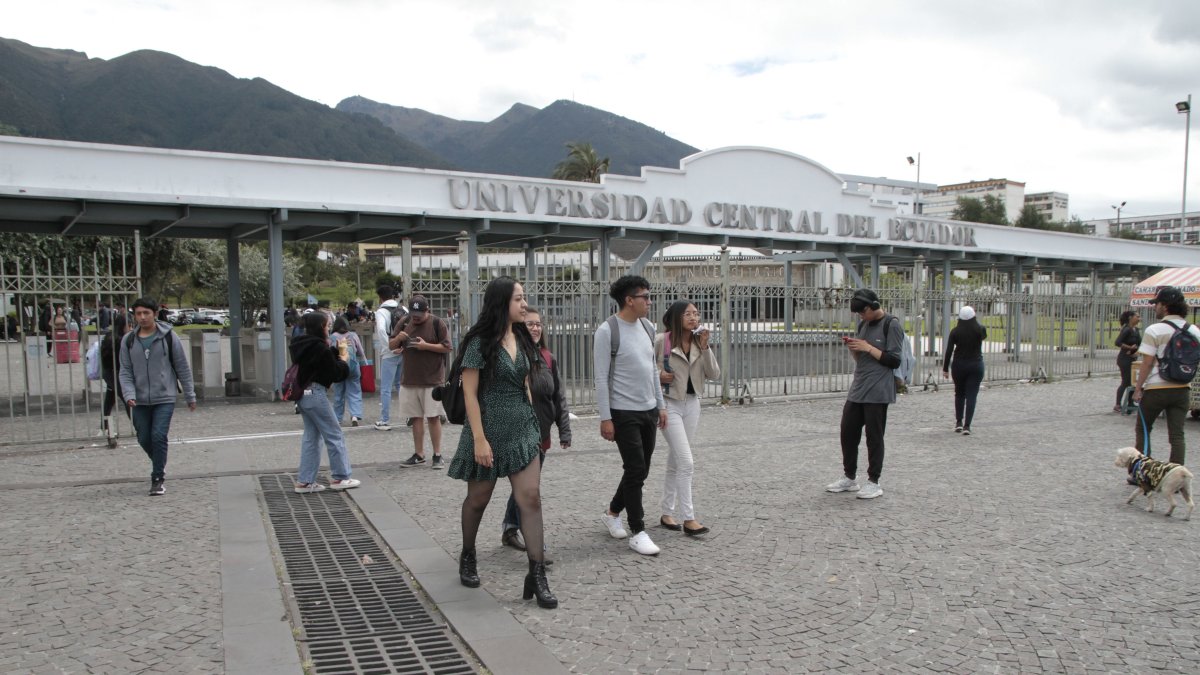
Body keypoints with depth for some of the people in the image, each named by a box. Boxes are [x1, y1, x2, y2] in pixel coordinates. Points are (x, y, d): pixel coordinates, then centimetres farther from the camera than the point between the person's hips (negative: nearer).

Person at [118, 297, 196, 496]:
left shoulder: (169, 337, -3)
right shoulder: (128, 341, 4)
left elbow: (182, 368, 1)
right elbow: (125, 372, 4)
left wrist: (190, 396, 2)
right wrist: (129, 395, -13)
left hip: (165, 399, -3)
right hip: (140, 401, 3)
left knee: (159, 436, -12)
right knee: (144, 439, 9)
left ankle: (157, 479, -2)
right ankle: (159, 465, 37)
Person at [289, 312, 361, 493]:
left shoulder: (303, 345, 8)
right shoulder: (319, 348, -18)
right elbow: (337, 373, -12)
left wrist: (337, 350, 7)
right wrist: (344, 356, 1)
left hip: (302, 395, 9)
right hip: (315, 394, -9)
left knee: (311, 436, 14)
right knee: (334, 435, 3)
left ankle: (304, 481, 15)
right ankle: (339, 477, 9)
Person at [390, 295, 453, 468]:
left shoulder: (437, 323, -5)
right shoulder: (404, 322, 7)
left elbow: (448, 348, -7)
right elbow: (391, 346, 12)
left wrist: (426, 345, -19)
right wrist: (398, 338, -10)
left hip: (432, 379, -4)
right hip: (409, 379, 4)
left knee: (433, 417, -1)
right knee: (416, 417, 9)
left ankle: (437, 455, 7)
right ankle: (419, 455, 18)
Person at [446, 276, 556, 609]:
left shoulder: (522, 339, 7)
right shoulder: (480, 342, -12)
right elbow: (469, 392, -13)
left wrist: (531, 422, 15)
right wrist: (479, 439, -18)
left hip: (523, 429, 5)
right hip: (490, 429, -5)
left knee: (531, 497, -5)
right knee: (478, 499, 12)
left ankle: (536, 574, -3)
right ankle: (468, 558, 36)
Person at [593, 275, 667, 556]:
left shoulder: (648, 327, 9)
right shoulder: (607, 331, -13)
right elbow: (601, 378, -14)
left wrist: (660, 405, 15)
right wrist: (605, 418, -16)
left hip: (649, 410, 7)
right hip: (624, 413, -7)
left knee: (640, 470, 14)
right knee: (636, 470, -5)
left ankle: (612, 513, 34)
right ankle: (638, 532, 6)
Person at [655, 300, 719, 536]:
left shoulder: (698, 343, 5)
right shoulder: (661, 341, -11)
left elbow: (714, 375, -2)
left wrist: (705, 347, -12)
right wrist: (657, 375, -19)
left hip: (692, 404, 6)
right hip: (669, 403, -6)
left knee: (675, 462, 14)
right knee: (686, 462, -12)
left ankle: (667, 514, 24)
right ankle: (688, 518, -6)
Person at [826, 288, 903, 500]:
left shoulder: (891, 325, -9)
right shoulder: (862, 325, 13)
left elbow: (894, 361, -12)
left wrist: (868, 348, -16)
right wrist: (852, 348, -1)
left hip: (878, 392, -7)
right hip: (857, 389, 7)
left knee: (874, 437, -1)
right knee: (848, 432, 9)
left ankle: (873, 482, 10)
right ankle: (849, 478, 22)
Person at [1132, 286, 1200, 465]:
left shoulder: (1154, 330, -12)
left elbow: (1147, 363, -13)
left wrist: (1138, 388, -7)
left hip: (1157, 388, -4)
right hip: (1182, 389, 4)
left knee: (1142, 430, 11)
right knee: (1177, 435, 4)